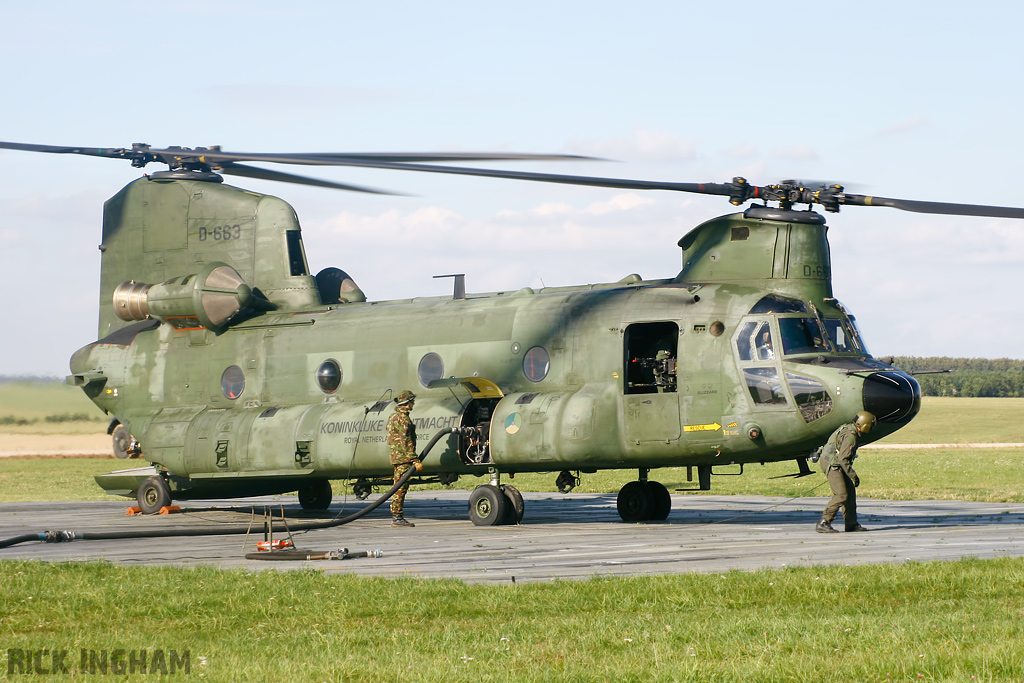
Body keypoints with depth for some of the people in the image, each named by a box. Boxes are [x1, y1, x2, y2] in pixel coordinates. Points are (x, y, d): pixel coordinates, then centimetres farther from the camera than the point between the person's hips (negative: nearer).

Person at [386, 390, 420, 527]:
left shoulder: (394, 417, 17)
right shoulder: (403, 418, -15)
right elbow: (406, 442, -21)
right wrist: (415, 460, -21)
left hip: (397, 457, 10)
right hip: (403, 458, -10)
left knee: (400, 487, 13)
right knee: (400, 488, -8)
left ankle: (397, 516, 16)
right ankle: (397, 517, -9)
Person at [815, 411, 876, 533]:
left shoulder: (848, 428, 11)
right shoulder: (851, 436, -21)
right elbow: (843, 459, -25)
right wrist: (853, 476, -20)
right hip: (831, 464, -11)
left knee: (850, 491, 13)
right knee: (841, 495, -14)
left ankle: (851, 523, 18)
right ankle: (822, 524, -14)